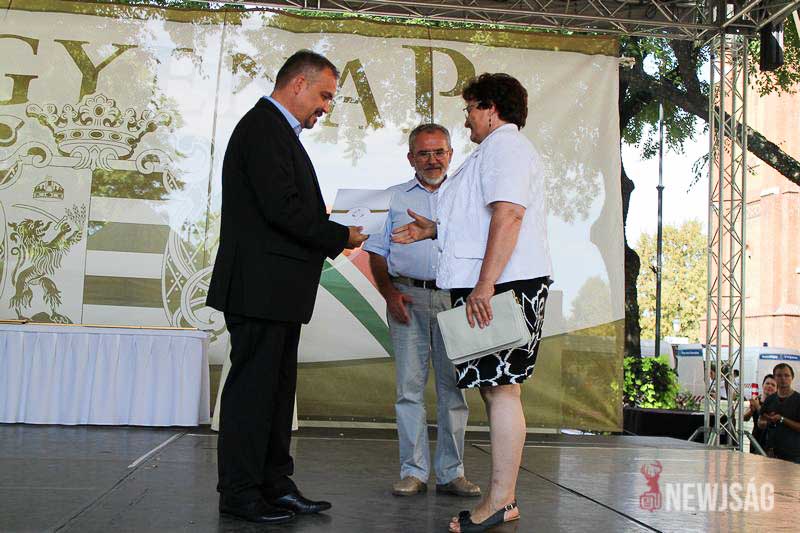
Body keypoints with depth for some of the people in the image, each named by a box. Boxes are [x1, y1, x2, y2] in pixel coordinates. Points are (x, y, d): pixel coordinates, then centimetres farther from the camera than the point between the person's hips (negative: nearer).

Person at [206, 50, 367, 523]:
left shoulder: (278, 130, 22)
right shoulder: (263, 126, -11)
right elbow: (282, 208, -20)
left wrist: (332, 237, 6)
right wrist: (340, 236, -9)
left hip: (278, 288, 11)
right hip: (261, 285, -11)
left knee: (277, 387, 13)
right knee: (253, 386, -4)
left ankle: (275, 484, 21)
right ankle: (240, 492, 6)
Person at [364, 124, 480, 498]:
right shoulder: (394, 197, 14)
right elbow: (377, 253, 11)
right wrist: (389, 293, -4)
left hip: (453, 298, 1)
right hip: (408, 296, 0)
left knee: (454, 386, 1)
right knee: (410, 386, -2)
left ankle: (451, 472, 8)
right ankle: (413, 471, 5)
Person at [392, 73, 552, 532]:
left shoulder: (504, 146, -6)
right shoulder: (500, 149, 27)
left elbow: (507, 215, -19)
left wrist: (485, 284, -25)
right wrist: (433, 229, 30)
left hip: (499, 287, -10)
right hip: (487, 287, 10)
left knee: (500, 387, -9)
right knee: (497, 387, 9)